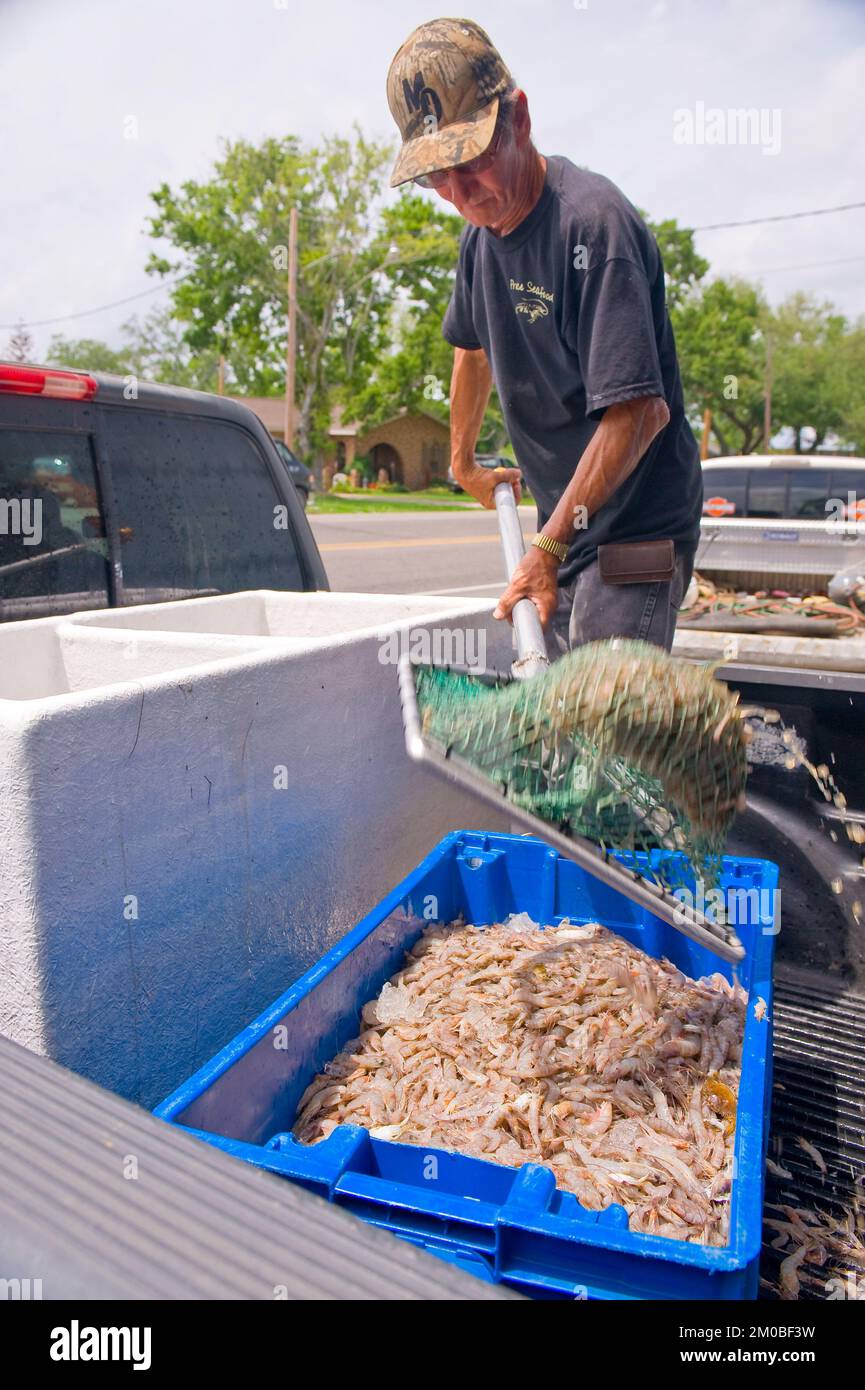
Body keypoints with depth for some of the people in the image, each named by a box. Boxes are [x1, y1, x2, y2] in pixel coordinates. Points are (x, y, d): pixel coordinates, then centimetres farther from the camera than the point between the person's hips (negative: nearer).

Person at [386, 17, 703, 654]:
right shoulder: (482, 229, 9)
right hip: (566, 525, 8)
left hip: (635, 525, -8)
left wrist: (548, 545, -24)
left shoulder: (592, 222, -18)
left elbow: (638, 411, -25)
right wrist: (464, 464, 36)